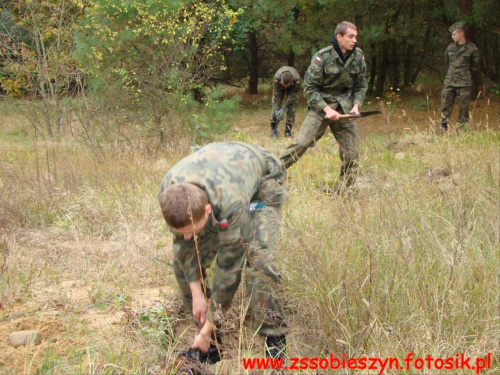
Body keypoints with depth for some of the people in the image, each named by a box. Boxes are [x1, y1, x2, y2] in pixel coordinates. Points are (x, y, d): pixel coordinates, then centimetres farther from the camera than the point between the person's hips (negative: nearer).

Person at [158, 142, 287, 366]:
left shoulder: (231, 204, -46)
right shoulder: (169, 193, -32)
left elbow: (229, 266, -35)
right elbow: (184, 243, -15)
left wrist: (208, 329, -28)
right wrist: (197, 293, -16)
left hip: (262, 183, -5)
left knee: (257, 259, -28)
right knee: (182, 257, -8)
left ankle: (275, 345, -12)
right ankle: (211, 344, 5)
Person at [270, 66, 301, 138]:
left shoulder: (297, 79, -41)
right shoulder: (277, 78, -40)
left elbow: (293, 95, -30)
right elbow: (276, 94, -29)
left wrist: (284, 109, -30)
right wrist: (276, 110, -30)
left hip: (292, 88, 0)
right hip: (279, 87, 1)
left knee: (292, 108, -11)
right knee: (275, 106, -10)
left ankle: (288, 131, -3)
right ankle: (273, 130, -4)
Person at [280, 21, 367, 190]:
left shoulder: (358, 57, 1)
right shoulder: (322, 57, -12)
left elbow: (361, 85, 12)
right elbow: (310, 87, -9)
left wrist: (356, 105, -5)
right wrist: (326, 109, -17)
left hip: (345, 110, 4)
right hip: (320, 107, -4)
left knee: (351, 154, 1)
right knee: (301, 143, -16)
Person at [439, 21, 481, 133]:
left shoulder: (472, 49, -4)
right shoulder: (450, 48, 8)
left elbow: (475, 66, 7)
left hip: (464, 83, -4)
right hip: (449, 82, 4)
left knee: (463, 107, 0)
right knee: (445, 104, 1)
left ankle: (462, 127, 8)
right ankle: (443, 127, 7)